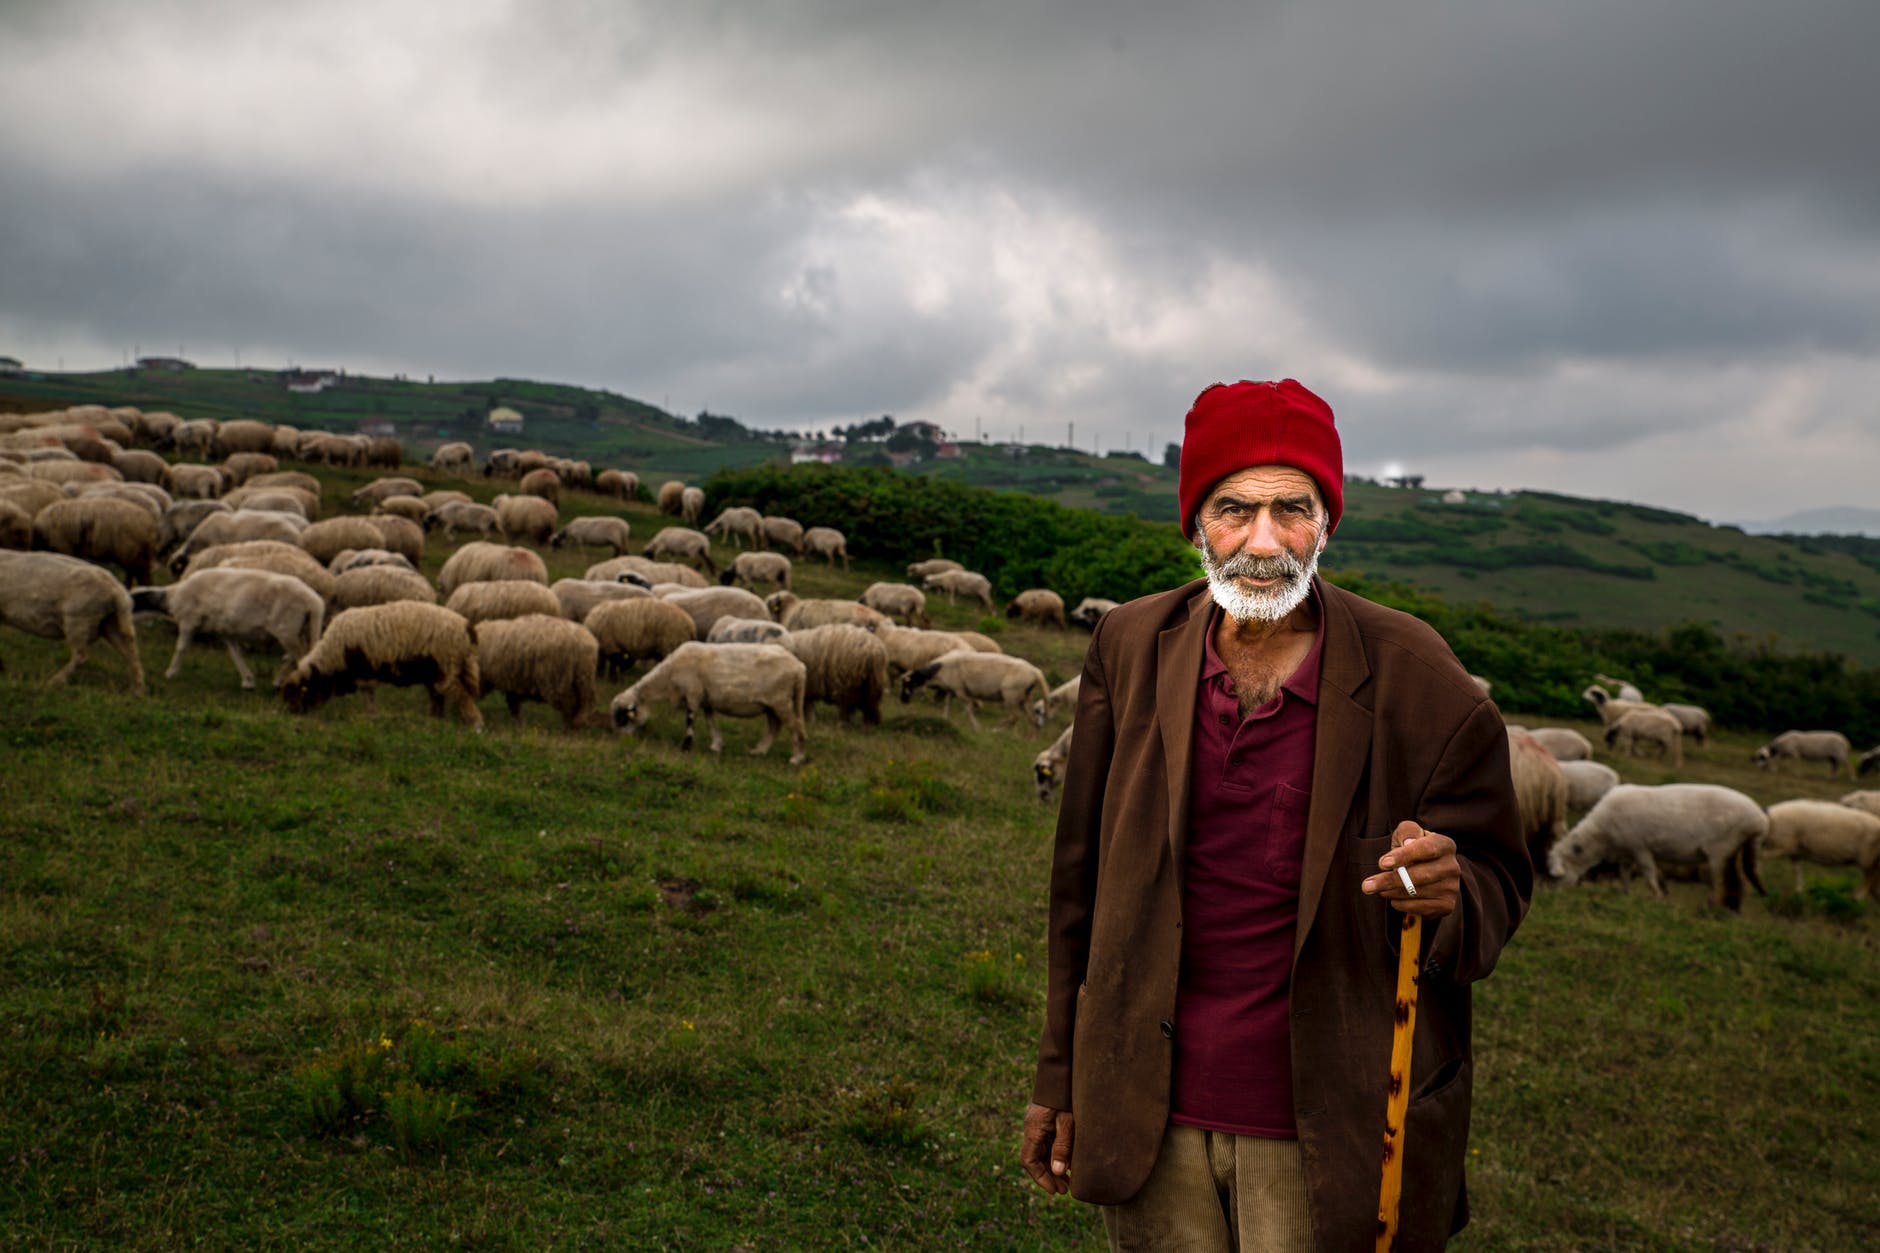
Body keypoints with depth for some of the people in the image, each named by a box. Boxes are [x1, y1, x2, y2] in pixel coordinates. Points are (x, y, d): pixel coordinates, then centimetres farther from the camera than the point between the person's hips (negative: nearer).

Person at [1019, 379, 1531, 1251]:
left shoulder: (1414, 679, -10)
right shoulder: (1131, 649, -2)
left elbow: (1498, 878, 0)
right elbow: (1082, 877, 5)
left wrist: (1449, 892, -25)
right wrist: (1060, 1076, 8)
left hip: (1325, 1135, -2)